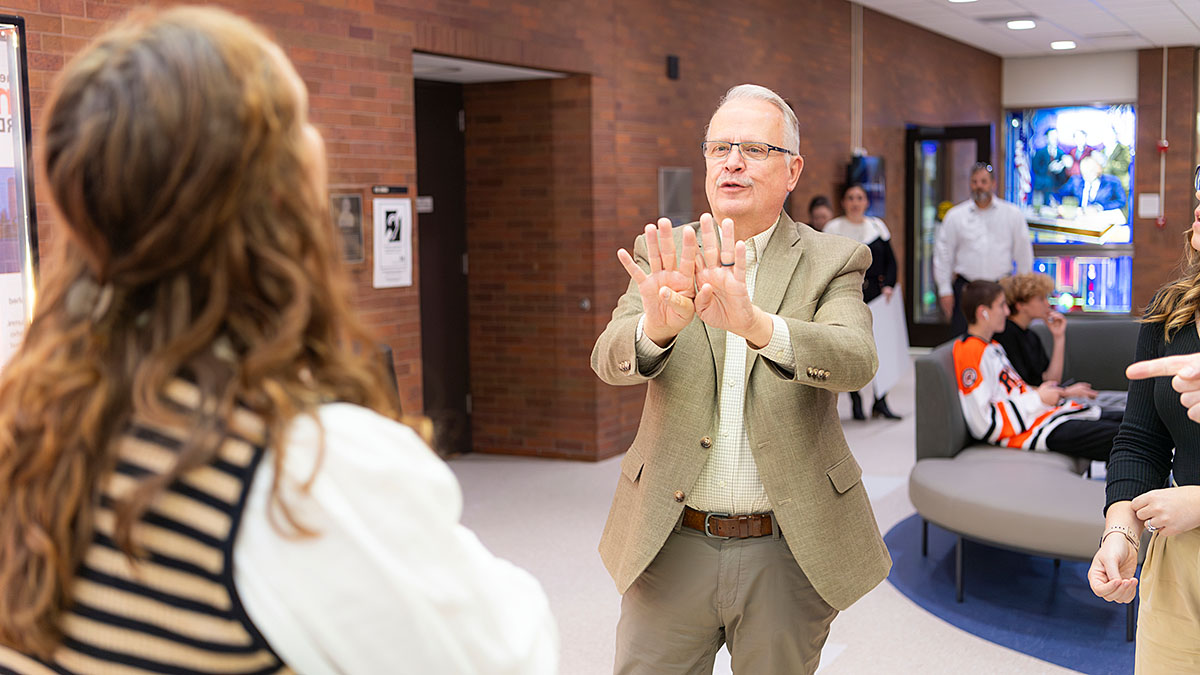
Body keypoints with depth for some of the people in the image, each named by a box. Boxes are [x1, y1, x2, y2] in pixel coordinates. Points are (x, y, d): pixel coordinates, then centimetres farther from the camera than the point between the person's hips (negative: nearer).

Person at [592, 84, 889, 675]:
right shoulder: (663, 257, 2)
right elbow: (610, 359, -13)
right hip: (671, 545, 1)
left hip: (788, 554, -1)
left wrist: (756, 324, -40)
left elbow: (855, 360, -21)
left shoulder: (833, 263, -2)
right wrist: (657, 326, -37)